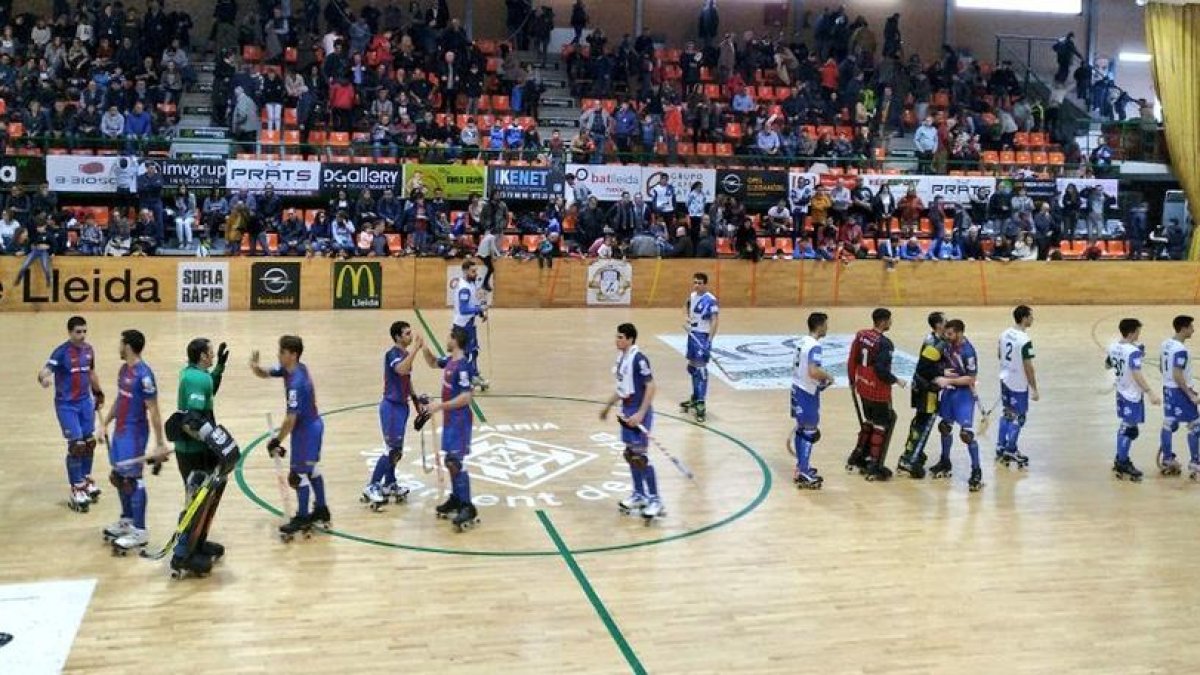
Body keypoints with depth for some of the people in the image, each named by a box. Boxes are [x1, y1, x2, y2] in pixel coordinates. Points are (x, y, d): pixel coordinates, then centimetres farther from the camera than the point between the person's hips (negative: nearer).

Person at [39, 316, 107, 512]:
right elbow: (45, 371, -30)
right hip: (66, 405, -6)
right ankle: (77, 490, 2)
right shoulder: (61, 352, -17)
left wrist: (99, 393, 26)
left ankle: (86, 479, 34)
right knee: (76, 445, -9)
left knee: (89, 442, 12)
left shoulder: (88, 350, 2)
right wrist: (44, 378, -53)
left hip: (85, 402, 6)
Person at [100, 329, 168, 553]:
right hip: (120, 431, 9)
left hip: (134, 434, -9)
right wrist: (105, 424, 22)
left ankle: (139, 531, 2)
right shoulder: (124, 369, 8)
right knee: (118, 477, 17)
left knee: (133, 480, -5)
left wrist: (160, 443, -19)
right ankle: (127, 520, 32)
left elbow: (153, 410, -20)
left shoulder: (143, 374, -20)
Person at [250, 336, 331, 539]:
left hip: (306, 430, -10)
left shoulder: (296, 383, -29)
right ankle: (321, 511, 33)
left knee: (299, 473, 1)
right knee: (312, 469, 20)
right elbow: (265, 374, 8)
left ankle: (302, 519, 14)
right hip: (314, 425, 10)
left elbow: (291, 417, -27)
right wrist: (255, 366, -15)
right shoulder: (293, 368, -1)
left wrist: (277, 441, -18)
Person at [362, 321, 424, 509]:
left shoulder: (406, 354, 9)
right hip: (391, 406, -9)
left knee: (397, 449, 15)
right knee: (392, 449, -8)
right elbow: (401, 370, -40)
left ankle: (389, 484, 26)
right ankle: (372, 486, -1)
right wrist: (415, 349, -38)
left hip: (402, 405, 9)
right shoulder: (392, 354, -18)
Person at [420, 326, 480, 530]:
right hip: (450, 419, 10)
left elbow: (465, 398, -25)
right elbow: (433, 363, 27)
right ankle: (456, 499, 30)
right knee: (449, 460, 17)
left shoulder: (463, 366, -21)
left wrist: (440, 405, -23)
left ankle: (468, 509, -9)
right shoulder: (450, 361, 6)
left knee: (456, 462, -12)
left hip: (459, 420, -10)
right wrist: (424, 349, 9)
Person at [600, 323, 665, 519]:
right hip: (627, 410, 9)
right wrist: (608, 405, 26)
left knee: (640, 456, -8)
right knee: (630, 455, 14)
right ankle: (639, 495, 26)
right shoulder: (621, 357, 7)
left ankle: (655, 501, -1)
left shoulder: (638, 359, -19)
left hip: (639, 412, -9)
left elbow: (651, 386, -20)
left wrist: (640, 414, -25)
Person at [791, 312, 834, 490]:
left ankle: (801, 466, 29)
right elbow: (813, 372, -32)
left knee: (801, 429, 18)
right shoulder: (814, 346, -21)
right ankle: (803, 475, -1)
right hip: (808, 393, -9)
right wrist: (828, 377, -14)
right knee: (810, 432, -3)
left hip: (798, 388, 9)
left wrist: (820, 378, 14)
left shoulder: (802, 341, 8)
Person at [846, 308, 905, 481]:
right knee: (881, 426, 6)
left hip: (863, 388, 8)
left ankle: (858, 457, 32)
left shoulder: (861, 335, 2)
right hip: (878, 392, -7)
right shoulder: (884, 343, -20)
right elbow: (881, 370, -25)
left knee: (869, 422, 25)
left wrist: (853, 381, 20)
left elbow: (852, 360, 7)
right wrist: (896, 381, -8)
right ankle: (874, 467, 7)